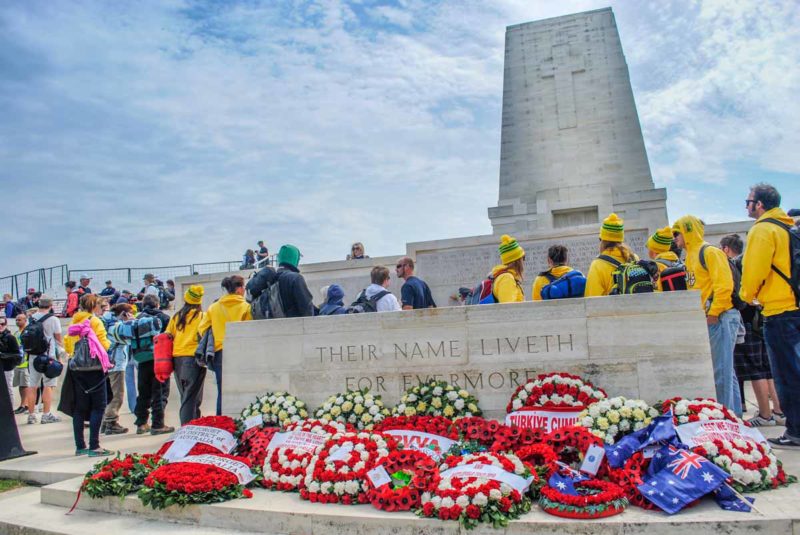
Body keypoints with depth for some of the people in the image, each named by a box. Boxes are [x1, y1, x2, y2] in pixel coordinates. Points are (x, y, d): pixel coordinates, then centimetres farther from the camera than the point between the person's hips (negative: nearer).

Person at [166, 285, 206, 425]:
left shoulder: (176, 316, 10)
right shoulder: (201, 316, -5)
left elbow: (168, 336, 10)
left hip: (177, 357, 5)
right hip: (193, 357, -5)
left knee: (185, 395, 16)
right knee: (192, 396, -4)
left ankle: (187, 424, 21)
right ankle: (187, 426, -9)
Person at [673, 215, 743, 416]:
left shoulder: (709, 252, -9)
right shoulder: (690, 257, 19)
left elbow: (724, 285, -18)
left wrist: (713, 313, -18)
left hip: (720, 318, -10)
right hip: (705, 320, 10)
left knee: (721, 370, -8)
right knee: (725, 370, 13)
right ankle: (734, 413, 20)